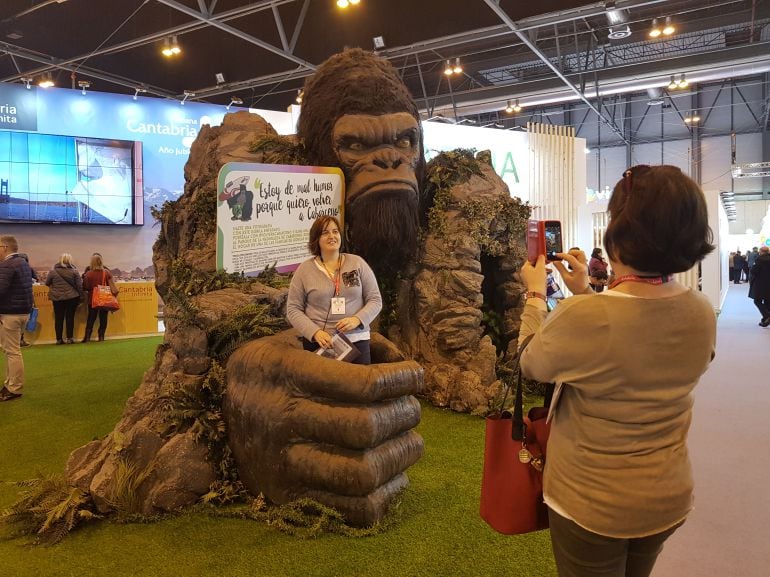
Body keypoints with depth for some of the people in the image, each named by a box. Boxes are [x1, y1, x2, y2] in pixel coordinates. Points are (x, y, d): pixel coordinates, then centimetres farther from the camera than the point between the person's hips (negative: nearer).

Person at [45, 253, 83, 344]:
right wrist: (79, 295, 7)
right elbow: (79, 285, -4)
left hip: (57, 298, 1)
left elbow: (47, 283, 7)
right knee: (70, 318, 7)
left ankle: (59, 339, 12)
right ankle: (69, 338, 8)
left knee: (58, 319, 8)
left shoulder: (53, 271, -5)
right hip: (72, 298, -1)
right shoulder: (74, 271, -6)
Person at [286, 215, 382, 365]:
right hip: (317, 342, 0)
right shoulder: (304, 269, 2)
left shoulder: (358, 263, 4)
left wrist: (358, 319, -14)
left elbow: (375, 300, 4)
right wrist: (315, 332, -13)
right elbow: (293, 309, 1)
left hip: (356, 340, 1)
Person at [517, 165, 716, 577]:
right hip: (669, 498, 6)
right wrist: (586, 294, 9)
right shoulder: (702, 314, -11)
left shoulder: (581, 318, -31)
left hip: (589, 505, -5)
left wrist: (535, 294, 2)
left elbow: (531, 364, -10)